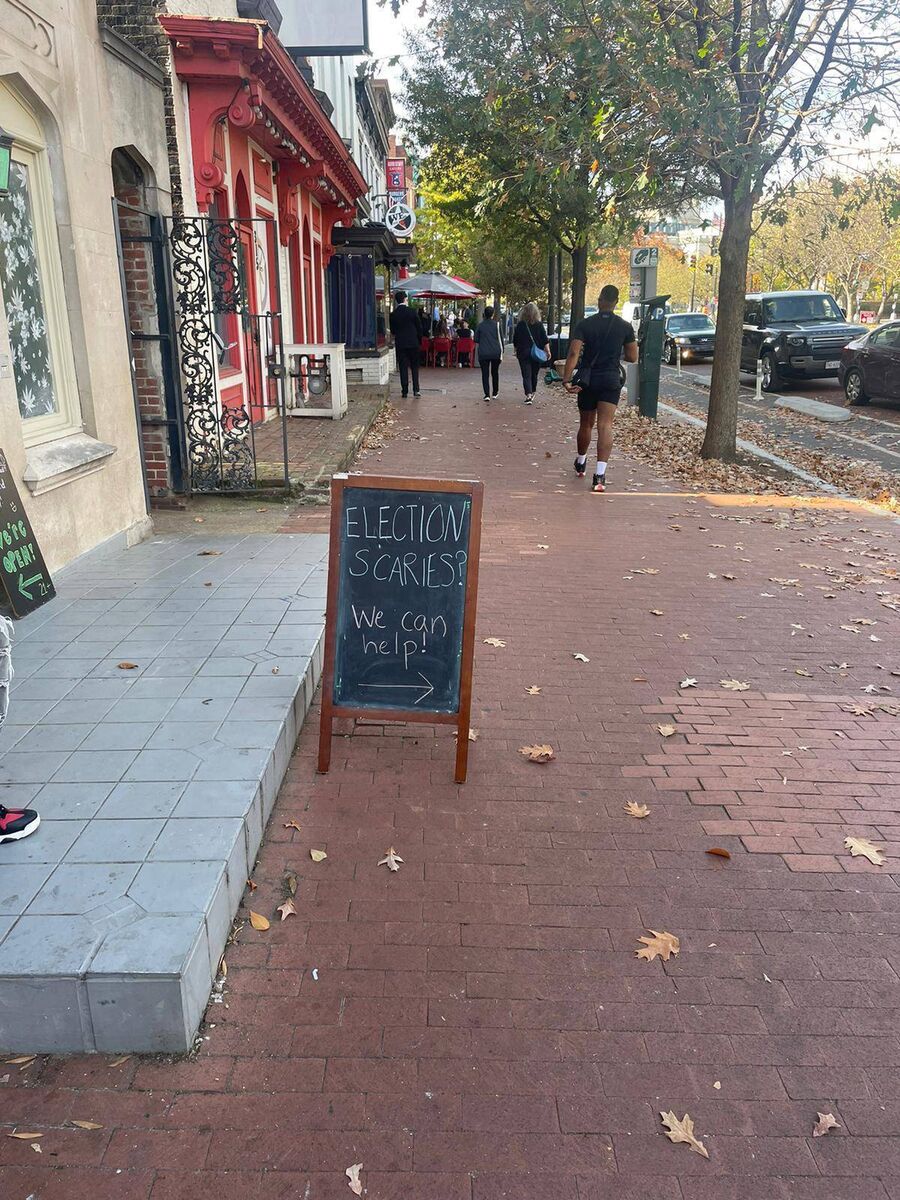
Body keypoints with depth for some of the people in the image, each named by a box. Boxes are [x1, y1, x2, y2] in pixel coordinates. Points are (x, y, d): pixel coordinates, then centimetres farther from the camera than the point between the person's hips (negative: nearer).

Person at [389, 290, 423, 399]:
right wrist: (420, 341, 11)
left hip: (400, 344, 1)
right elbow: (419, 327, -1)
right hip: (413, 343, -1)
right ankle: (416, 390, -1)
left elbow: (392, 330, 5)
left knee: (403, 367, 5)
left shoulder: (393, 314, -3)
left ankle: (405, 391, 4)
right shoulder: (412, 312, -7)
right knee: (415, 367, 8)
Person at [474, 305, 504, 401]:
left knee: (485, 374, 1)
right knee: (495, 372, 16)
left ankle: (487, 395, -9)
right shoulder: (496, 324, -4)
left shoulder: (480, 325, -1)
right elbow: (500, 338, 0)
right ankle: (495, 393, 26)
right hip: (496, 353, 0)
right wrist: (502, 351, 9)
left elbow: (476, 340, 5)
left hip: (483, 353, 0)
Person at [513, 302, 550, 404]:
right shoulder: (539, 324, -3)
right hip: (536, 354, 2)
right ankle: (532, 393, 31)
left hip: (523, 353, -1)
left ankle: (528, 395, -20)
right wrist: (548, 351, 0)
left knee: (526, 375, -4)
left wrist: (517, 351, 19)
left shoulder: (520, 325, -3)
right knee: (534, 374, 17)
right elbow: (545, 340, -5)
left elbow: (515, 341, 5)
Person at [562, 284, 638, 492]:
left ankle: (580, 463, 39)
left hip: (587, 380, 1)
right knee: (605, 426, -9)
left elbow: (573, 353, -15)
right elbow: (632, 357, 6)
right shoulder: (625, 327, 0)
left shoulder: (584, 325, -3)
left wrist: (566, 380, -19)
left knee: (585, 424, 18)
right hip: (611, 381, -1)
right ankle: (600, 474, -23)